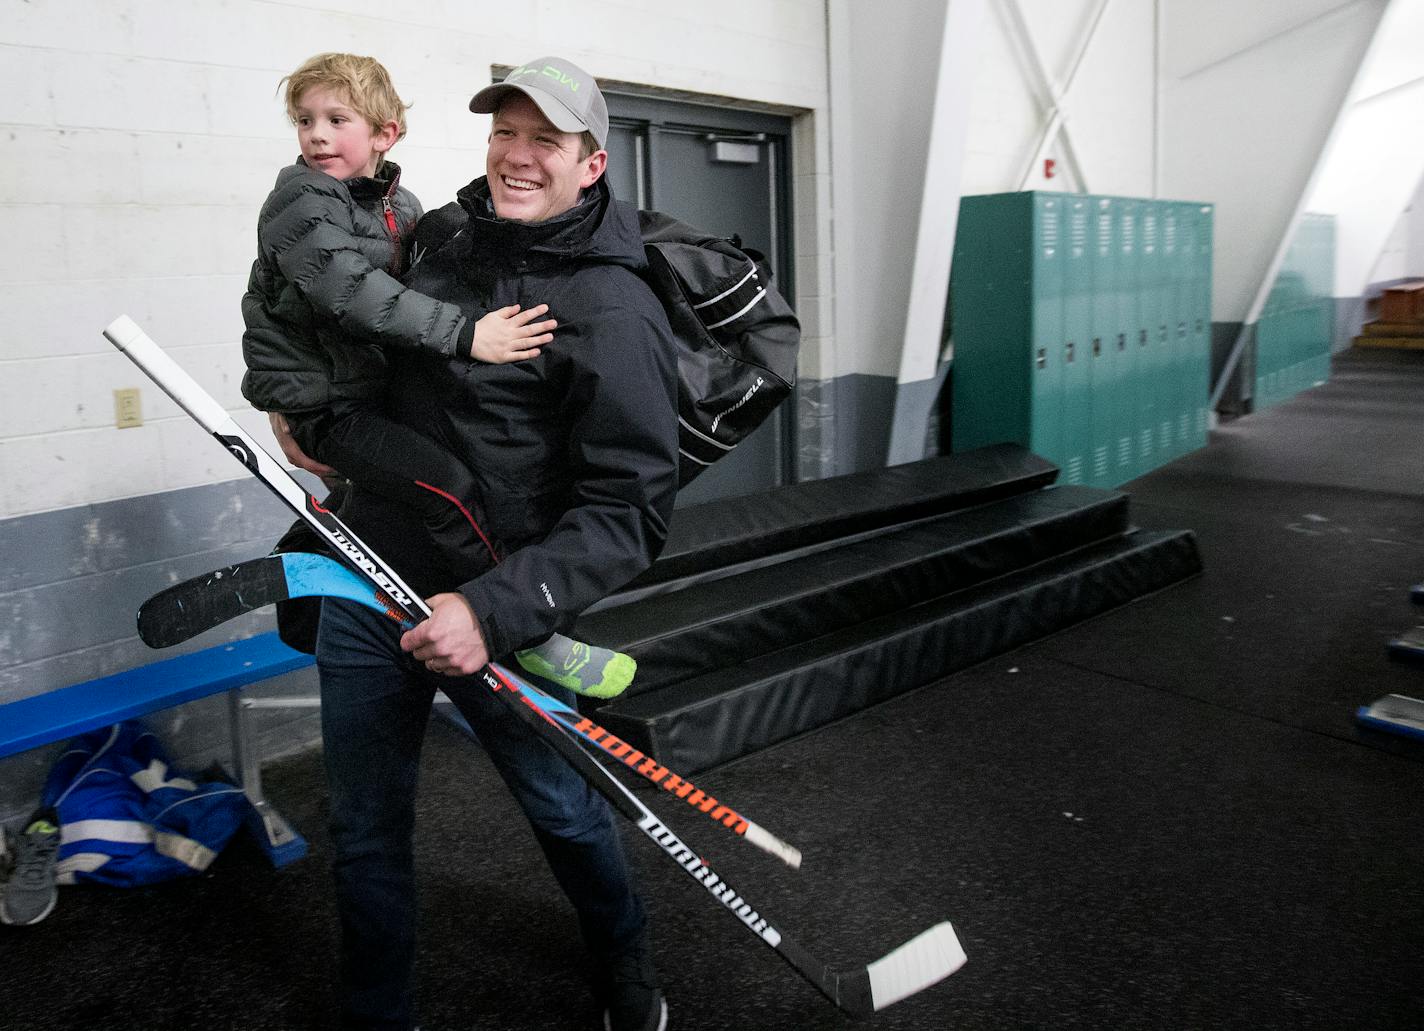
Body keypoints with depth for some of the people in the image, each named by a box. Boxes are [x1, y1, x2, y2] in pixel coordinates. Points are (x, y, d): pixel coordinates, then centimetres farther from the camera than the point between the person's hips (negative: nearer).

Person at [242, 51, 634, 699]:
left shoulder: (398, 204, 10)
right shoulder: (300, 204, -14)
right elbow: (351, 290, -29)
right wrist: (466, 335, -35)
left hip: (370, 384, 9)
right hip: (319, 400, -9)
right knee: (449, 485, -24)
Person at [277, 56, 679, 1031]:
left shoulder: (617, 312, -15)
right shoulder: (445, 242, 6)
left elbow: (626, 510, -21)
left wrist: (494, 610, -30)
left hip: (495, 611, -5)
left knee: (564, 809, 14)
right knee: (366, 828, 14)